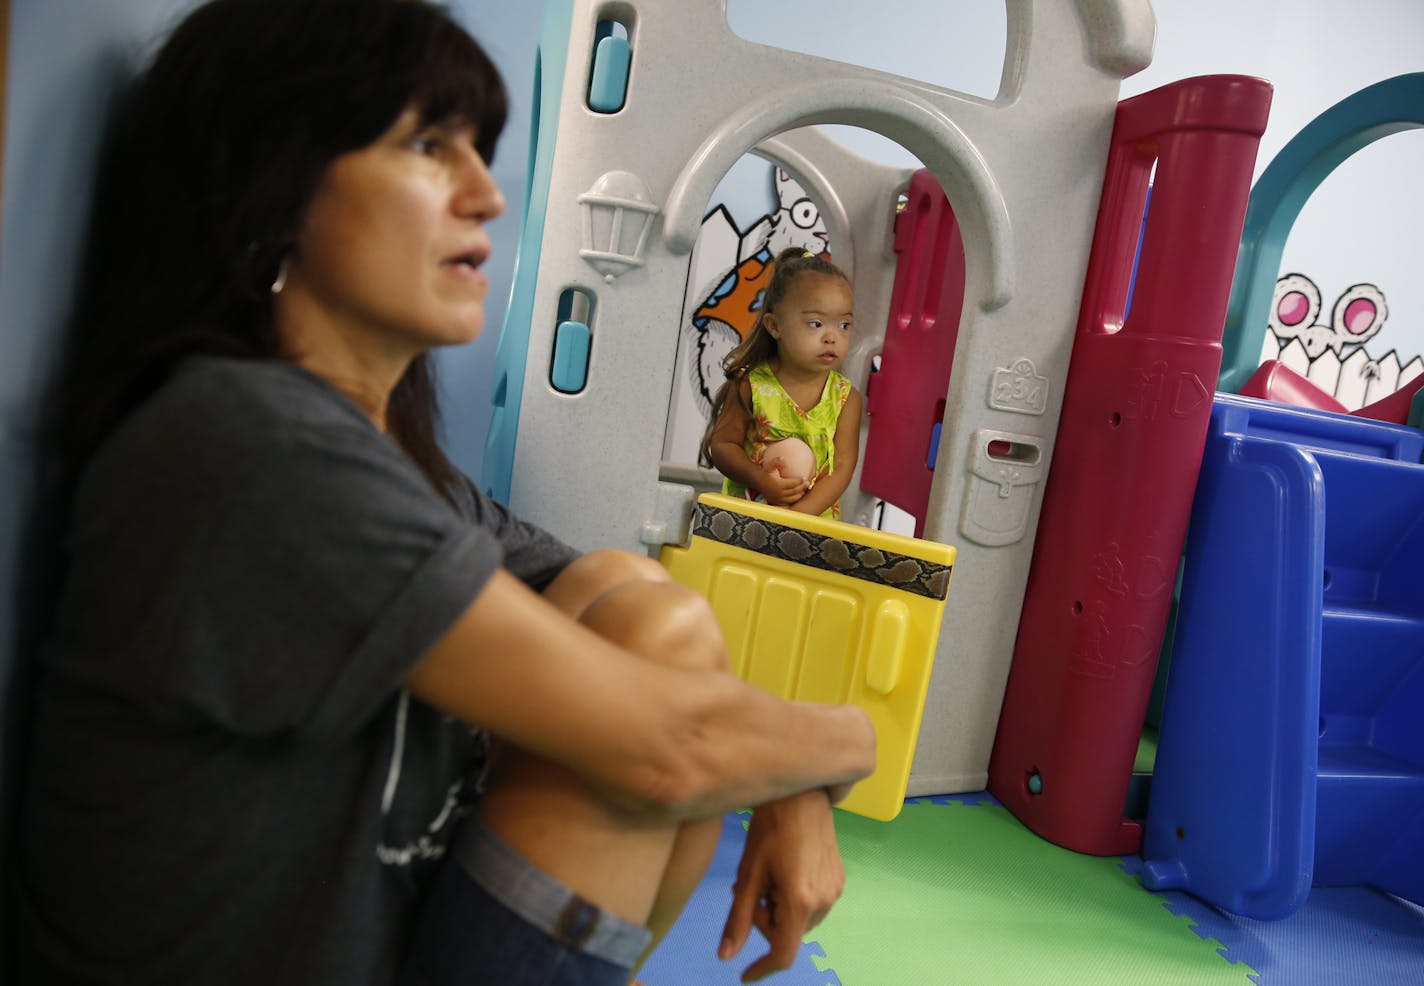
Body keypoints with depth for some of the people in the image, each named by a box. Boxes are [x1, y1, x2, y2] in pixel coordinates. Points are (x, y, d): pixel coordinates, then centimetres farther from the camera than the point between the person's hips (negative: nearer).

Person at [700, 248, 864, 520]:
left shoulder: (846, 398, 0)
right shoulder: (752, 385, -3)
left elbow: (842, 466, -4)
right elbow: (722, 442, 1)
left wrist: (800, 513, -17)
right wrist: (760, 480, -17)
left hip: (814, 517, 1)